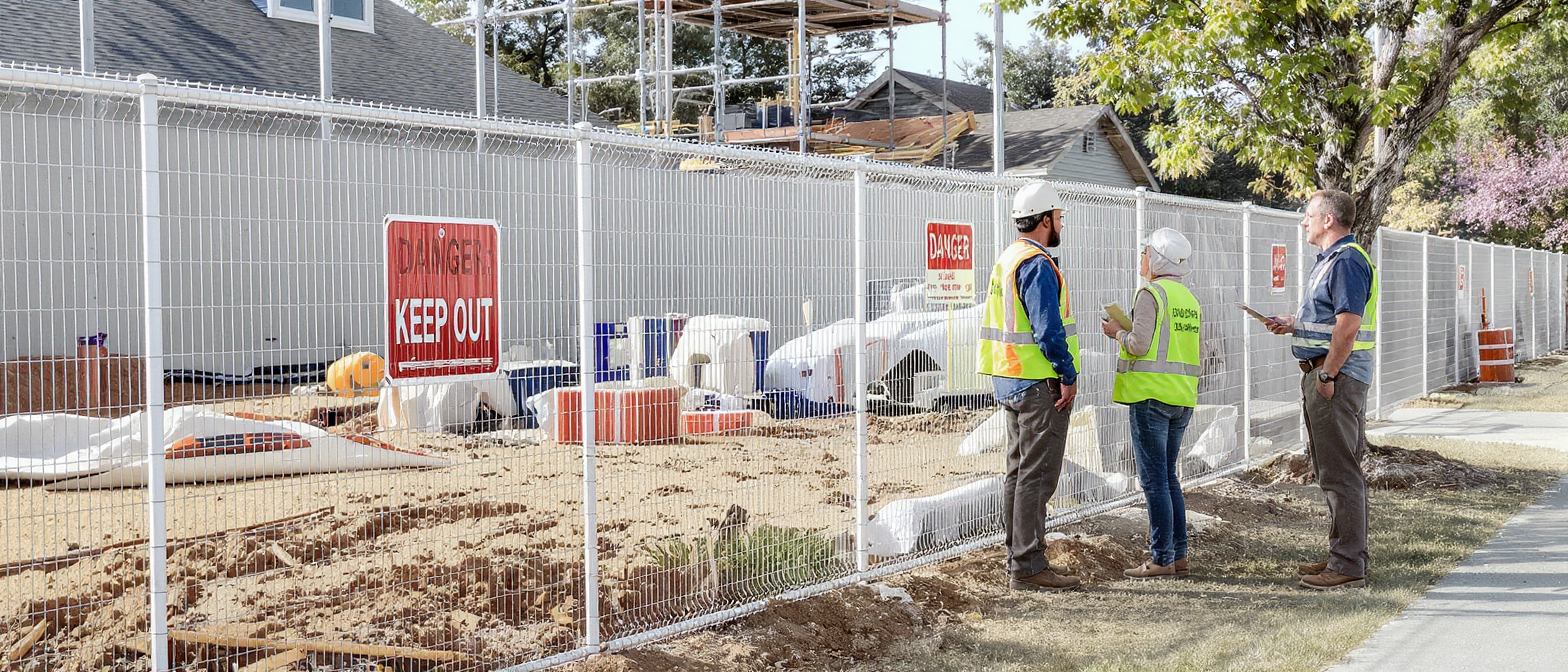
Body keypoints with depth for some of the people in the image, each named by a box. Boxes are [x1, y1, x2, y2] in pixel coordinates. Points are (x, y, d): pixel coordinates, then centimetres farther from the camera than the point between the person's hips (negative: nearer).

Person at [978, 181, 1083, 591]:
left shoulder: (1007, 260, 15)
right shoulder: (1037, 265, -16)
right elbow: (1048, 329, -23)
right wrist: (1068, 375, -14)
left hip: (1010, 381, 10)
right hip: (1039, 384, -10)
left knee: (1018, 472, 14)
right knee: (1037, 476, -7)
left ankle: (1018, 559, 21)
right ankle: (1028, 568, -5)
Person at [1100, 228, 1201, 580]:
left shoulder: (1151, 293, -10)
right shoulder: (1190, 298, 15)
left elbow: (1139, 345, -18)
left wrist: (1116, 331, 2)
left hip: (1150, 395, -8)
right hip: (1182, 397, 8)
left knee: (1154, 479, -5)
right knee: (1168, 476, 15)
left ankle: (1162, 559, -3)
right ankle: (1179, 555, 16)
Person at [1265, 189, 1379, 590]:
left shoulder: (1347, 261, -16)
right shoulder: (1331, 259, 18)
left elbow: (1349, 325, -24)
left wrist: (1327, 376, -22)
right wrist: (1293, 325, 15)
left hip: (1337, 376, -11)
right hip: (1327, 376, 11)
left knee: (1340, 473, -8)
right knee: (1332, 470, 16)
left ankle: (1348, 567, -4)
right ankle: (1343, 555, 25)